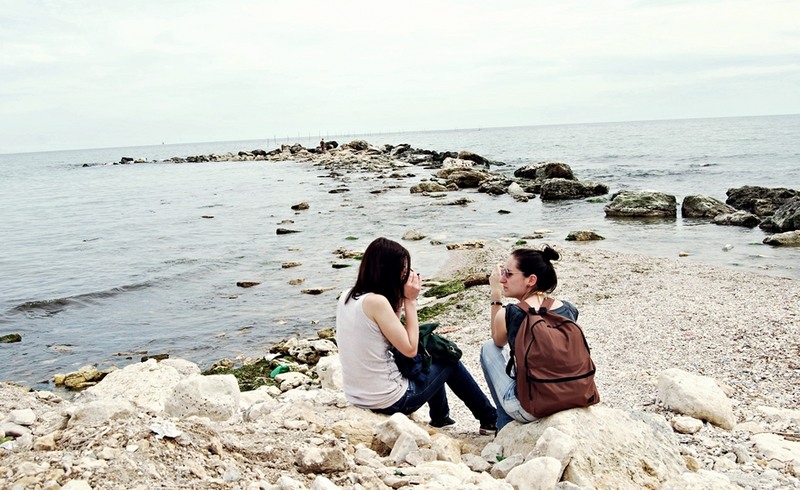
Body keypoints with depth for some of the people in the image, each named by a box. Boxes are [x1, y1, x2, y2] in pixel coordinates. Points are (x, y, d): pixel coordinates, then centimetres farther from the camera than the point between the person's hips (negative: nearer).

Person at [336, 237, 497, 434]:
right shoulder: (376, 301, -24)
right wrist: (410, 301, -11)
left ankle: (440, 417, 44)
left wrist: (400, 300, 3)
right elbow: (410, 349, -16)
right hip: (390, 401, -8)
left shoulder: (346, 297, 1)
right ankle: (491, 419, 32)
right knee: (450, 361, 15)